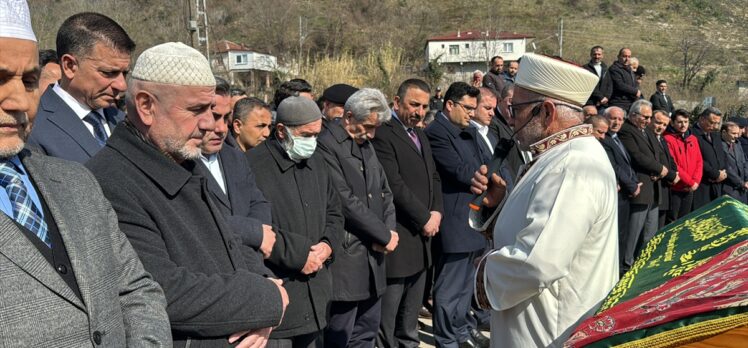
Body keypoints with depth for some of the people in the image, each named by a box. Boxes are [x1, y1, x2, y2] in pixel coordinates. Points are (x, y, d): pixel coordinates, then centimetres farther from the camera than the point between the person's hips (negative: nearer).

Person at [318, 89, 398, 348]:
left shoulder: (366, 145, 15)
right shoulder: (327, 145, -13)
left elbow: (384, 191, 16)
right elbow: (345, 201, -19)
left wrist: (388, 229, -2)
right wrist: (384, 235, -10)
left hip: (372, 254, 8)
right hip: (345, 257, -8)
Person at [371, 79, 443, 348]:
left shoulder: (420, 135, 16)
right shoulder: (382, 134, -13)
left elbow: (433, 177, 18)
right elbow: (394, 185, -19)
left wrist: (436, 212, 1)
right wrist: (425, 218, -12)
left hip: (421, 236, 9)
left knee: (411, 312, 18)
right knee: (386, 314, 2)